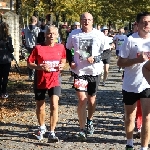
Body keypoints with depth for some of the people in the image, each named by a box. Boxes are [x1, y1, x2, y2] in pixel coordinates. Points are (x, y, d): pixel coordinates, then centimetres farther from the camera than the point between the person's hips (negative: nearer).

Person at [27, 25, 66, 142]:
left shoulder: (61, 47, 1)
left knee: (54, 105, -15)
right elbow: (29, 63, -6)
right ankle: (42, 128, 40)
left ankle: (52, 133, -10)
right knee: (40, 107, 14)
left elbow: (63, 60, 17)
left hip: (55, 81, 0)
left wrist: (62, 65, -5)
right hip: (40, 81, 0)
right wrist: (40, 67, -22)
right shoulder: (38, 48, -8)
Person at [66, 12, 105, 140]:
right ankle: (82, 129, -6)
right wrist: (71, 61, 0)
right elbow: (67, 49, 15)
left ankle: (90, 121, 40)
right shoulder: (74, 34, 0)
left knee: (92, 98, 16)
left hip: (94, 71, 1)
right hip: (79, 71, -1)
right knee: (82, 99, -10)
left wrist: (95, 59, -14)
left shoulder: (99, 35, -2)